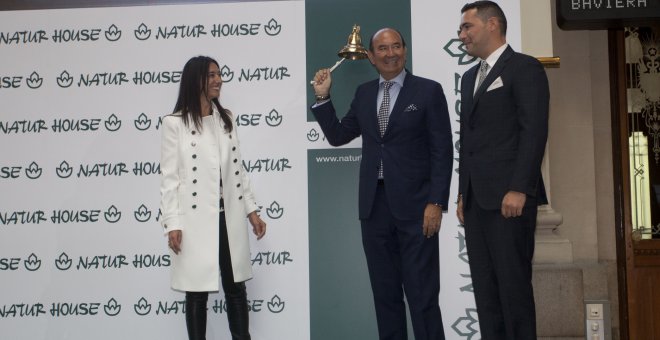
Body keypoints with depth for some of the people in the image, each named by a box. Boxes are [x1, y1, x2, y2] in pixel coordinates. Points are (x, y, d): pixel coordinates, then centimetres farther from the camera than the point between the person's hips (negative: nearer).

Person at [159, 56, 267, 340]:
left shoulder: (225, 119, 12)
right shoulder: (175, 123, -5)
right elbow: (169, 177, -7)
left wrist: (251, 210, 11)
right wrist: (172, 224, -12)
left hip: (229, 217, 5)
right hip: (196, 220, -5)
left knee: (236, 288, 11)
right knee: (197, 293, 5)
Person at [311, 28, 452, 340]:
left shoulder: (428, 91, -2)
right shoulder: (364, 93, 12)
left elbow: (442, 151, -5)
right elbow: (338, 136, 16)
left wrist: (436, 202, -12)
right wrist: (323, 97, 6)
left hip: (414, 205, -4)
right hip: (374, 205, 5)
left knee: (422, 293, -1)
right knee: (384, 293, 12)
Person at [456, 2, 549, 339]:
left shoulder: (525, 68, -2)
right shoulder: (470, 77, 22)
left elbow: (534, 131, -11)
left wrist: (519, 189, -18)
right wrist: (463, 193, 15)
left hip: (508, 196, -7)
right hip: (476, 198, 8)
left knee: (513, 282, -5)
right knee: (484, 286, 6)